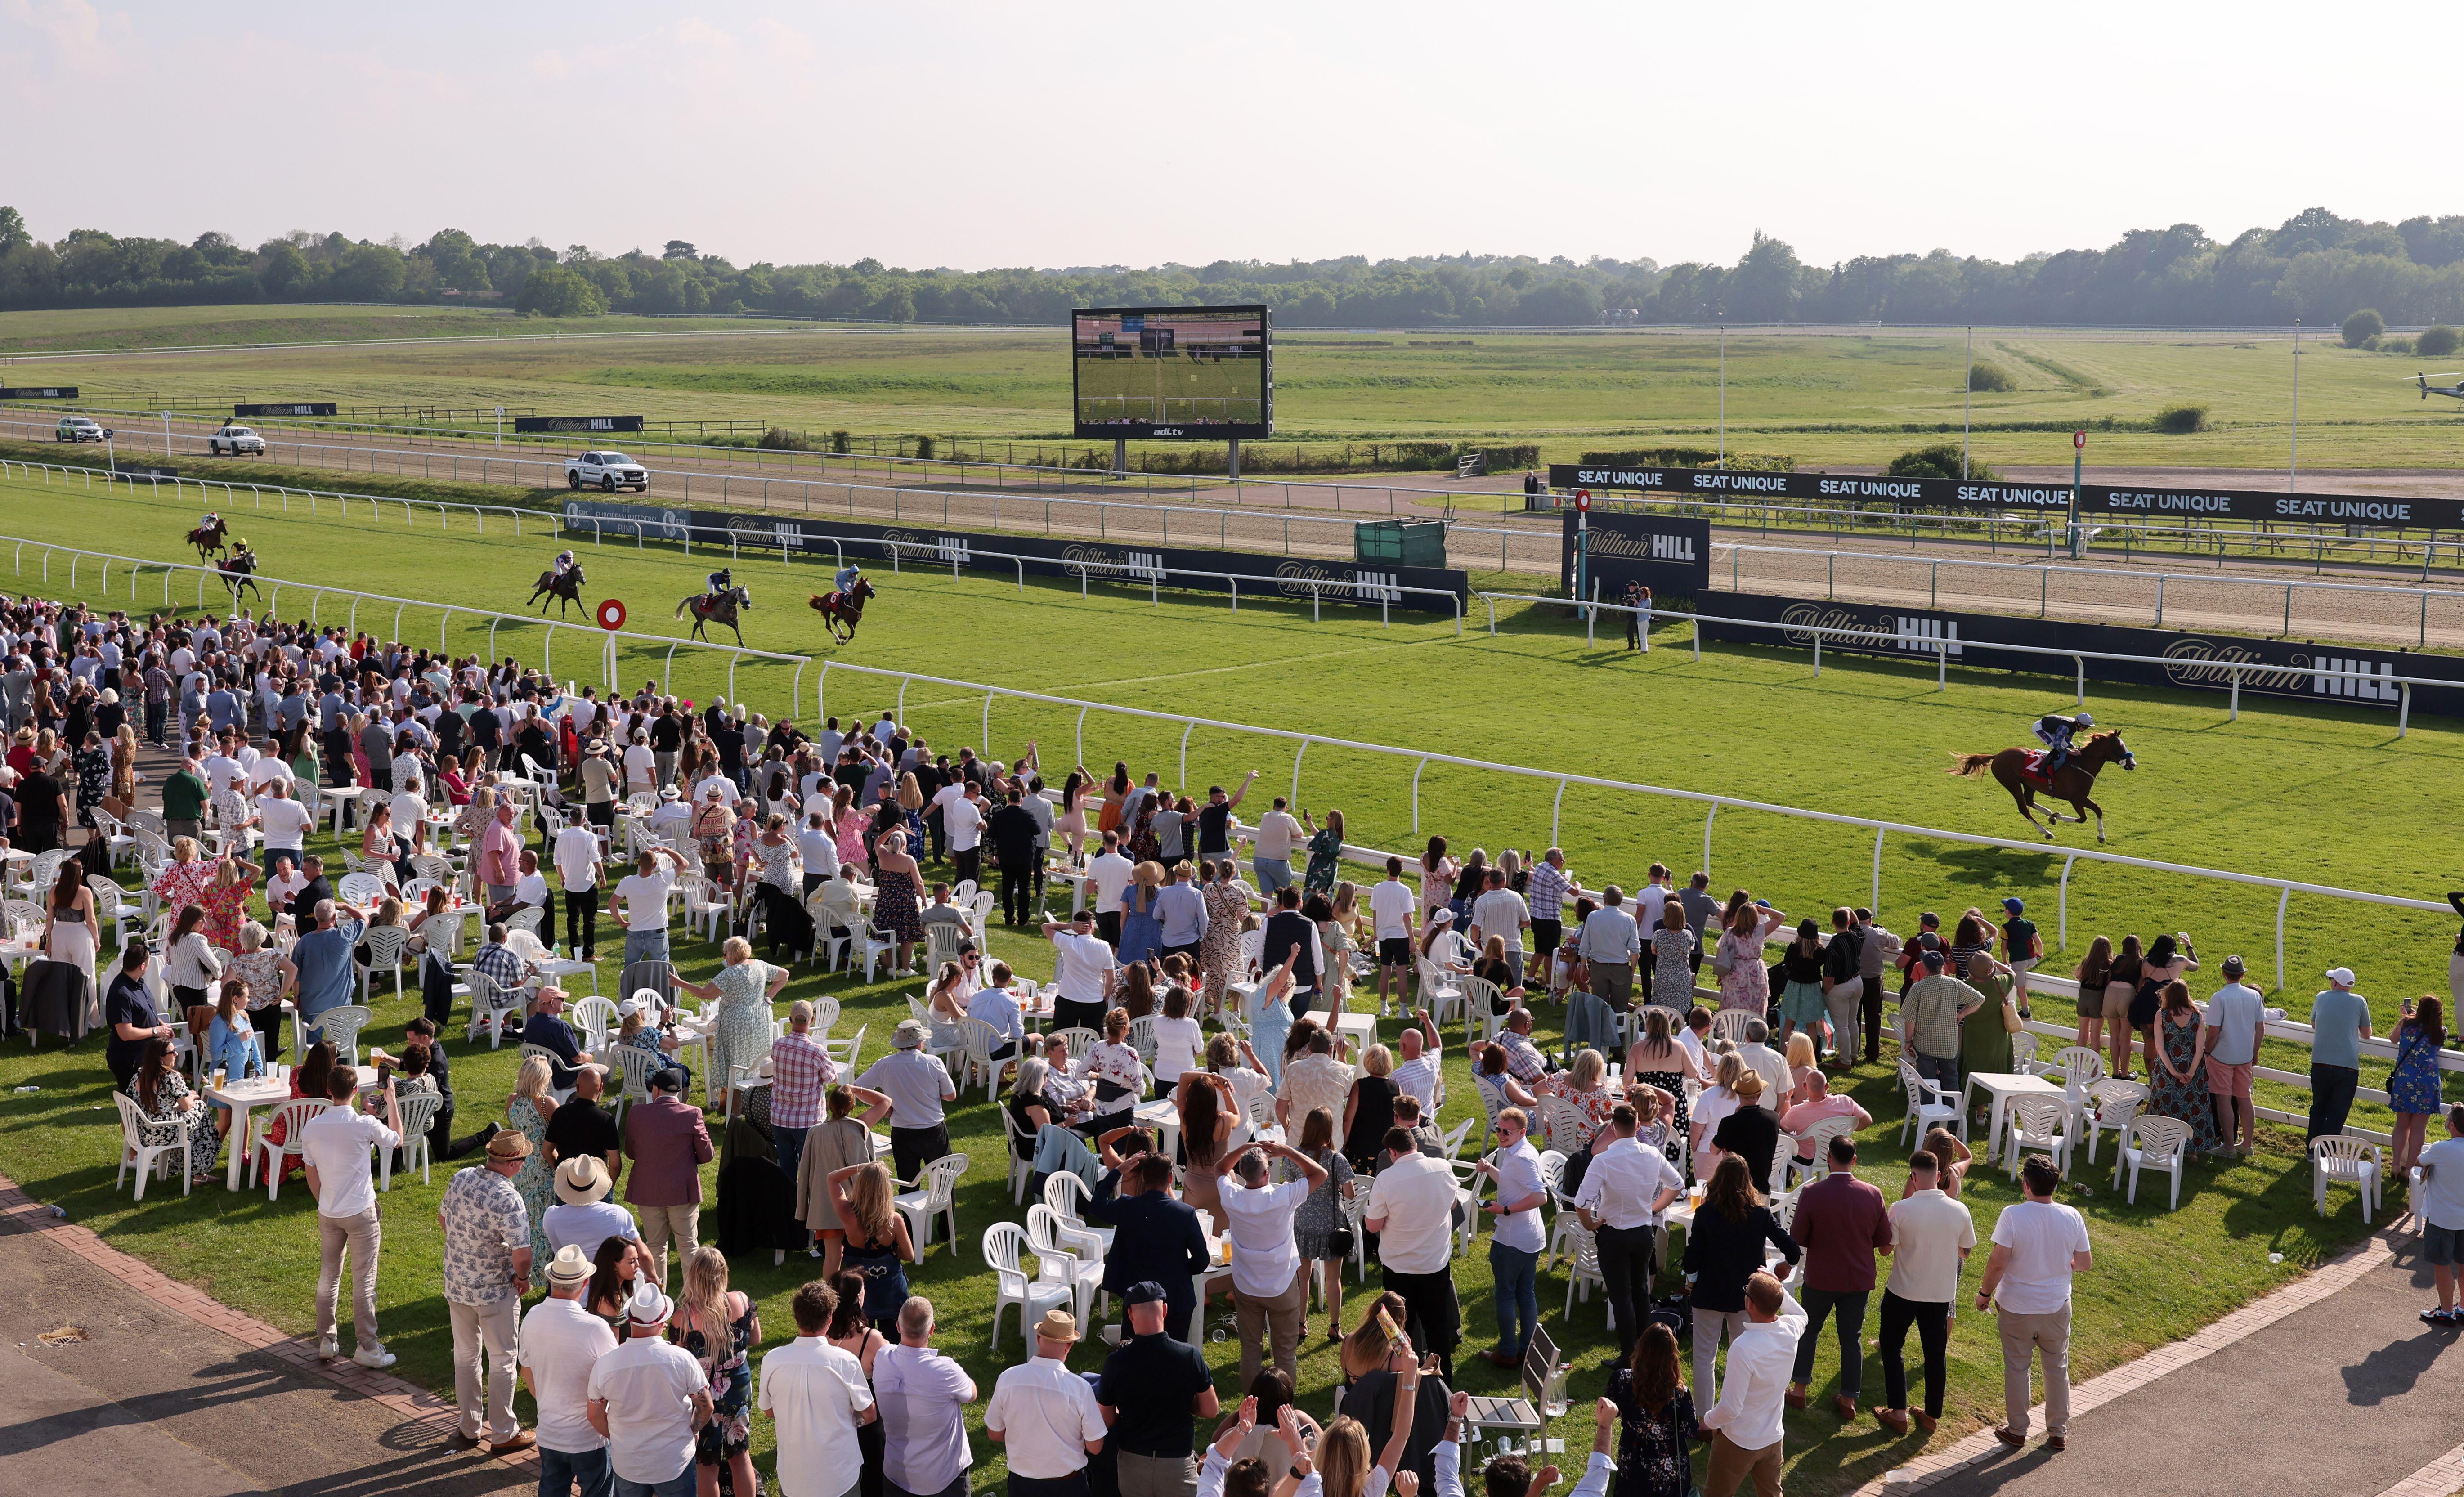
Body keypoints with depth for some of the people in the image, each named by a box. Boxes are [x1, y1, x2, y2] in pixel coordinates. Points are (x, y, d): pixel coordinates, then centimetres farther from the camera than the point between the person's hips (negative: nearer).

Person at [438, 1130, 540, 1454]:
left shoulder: (460, 1178, -6)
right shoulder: (508, 1199, -27)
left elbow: (442, 1218, 12)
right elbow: (522, 1254, -28)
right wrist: (523, 1278, -8)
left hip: (456, 1284, 6)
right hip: (495, 1292, -6)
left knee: (465, 1355, 20)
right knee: (502, 1361, 9)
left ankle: (470, 1428, 32)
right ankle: (504, 1435, 19)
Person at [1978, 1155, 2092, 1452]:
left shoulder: (2012, 1215, -21)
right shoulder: (2072, 1217, -10)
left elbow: (1998, 1263, -21)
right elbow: (2085, 1263, -1)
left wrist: (1985, 1293, -5)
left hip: (2016, 1307, -2)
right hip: (2057, 1305, 2)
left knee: (2017, 1368, 14)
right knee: (2058, 1369, 18)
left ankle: (2017, 1431, 25)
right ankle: (2059, 1432, 28)